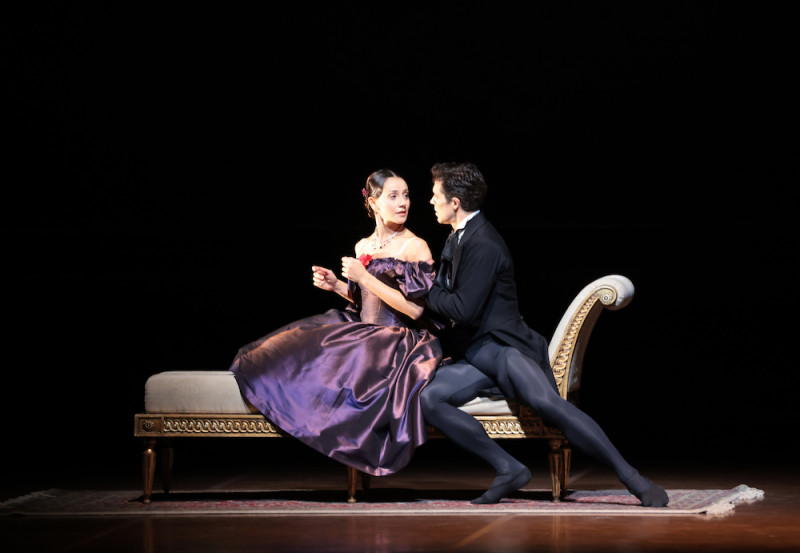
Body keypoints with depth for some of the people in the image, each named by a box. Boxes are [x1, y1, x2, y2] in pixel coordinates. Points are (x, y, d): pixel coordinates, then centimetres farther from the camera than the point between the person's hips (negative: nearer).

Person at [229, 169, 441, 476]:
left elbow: (415, 309, -19)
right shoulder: (363, 247, 11)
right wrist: (337, 285, 3)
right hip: (364, 334, 7)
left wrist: (365, 278, -16)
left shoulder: (415, 247, -10)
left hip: (399, 342, -7)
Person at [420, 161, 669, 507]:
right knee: (429, 398, -19)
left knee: (546, 401, -33)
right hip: (471, 354, 9)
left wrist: (427, 292, -3)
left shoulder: (484, 244, -13)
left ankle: (631, 478, -31)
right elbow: (447, 296, 34)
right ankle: (508, 470, -19)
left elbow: (465, 309, -18)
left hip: (501, 345, -8)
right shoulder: (456, 240, 19)